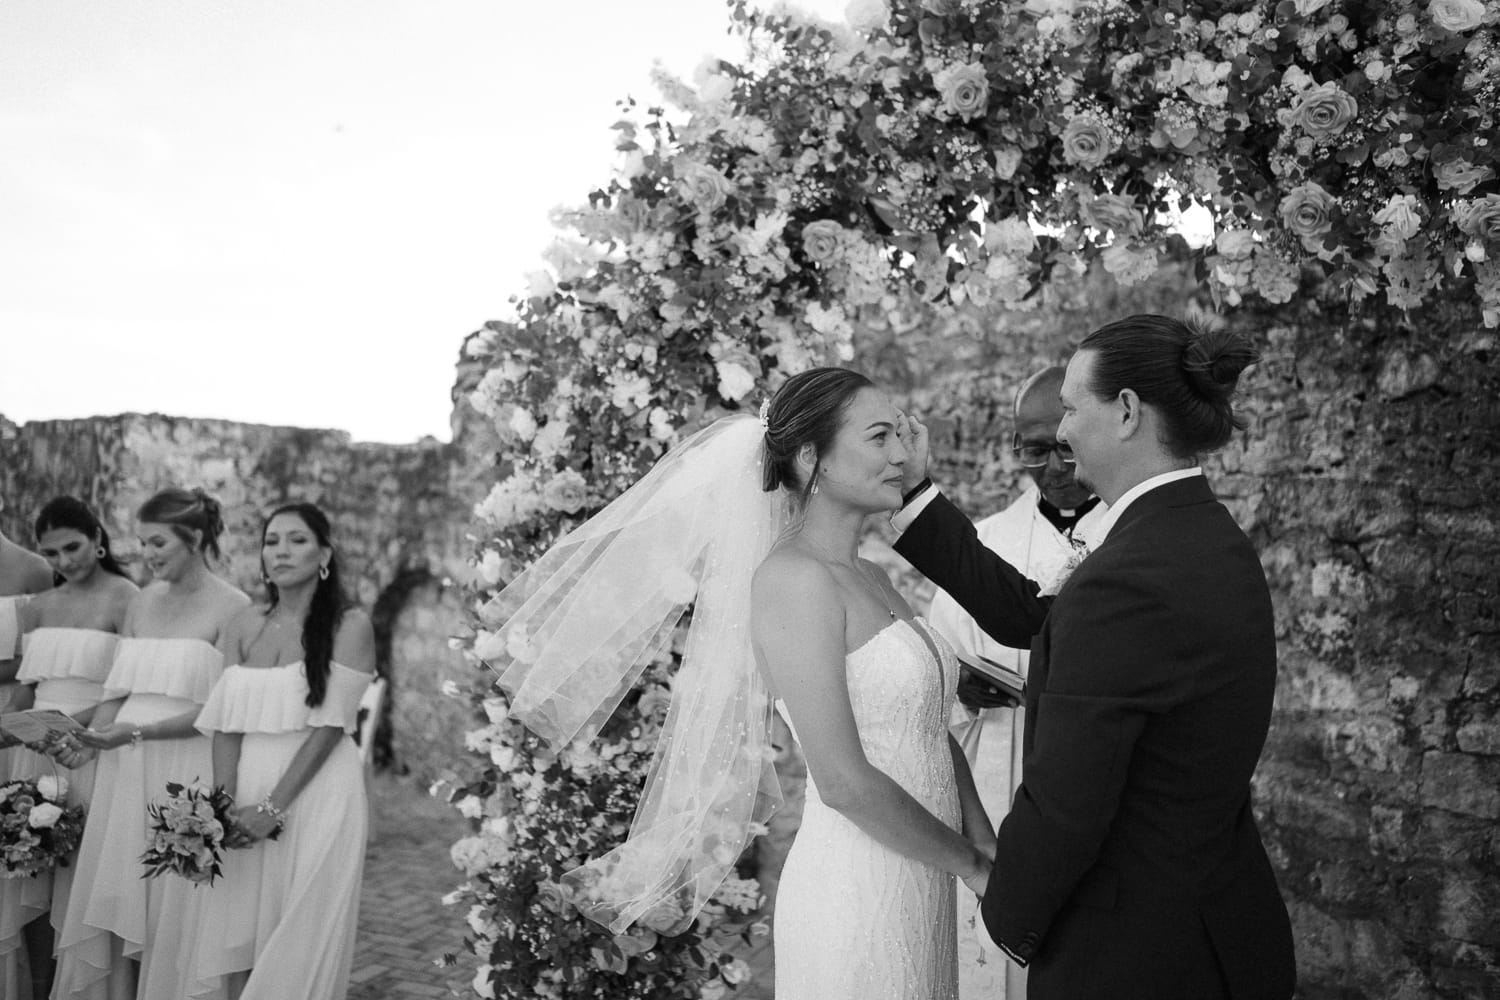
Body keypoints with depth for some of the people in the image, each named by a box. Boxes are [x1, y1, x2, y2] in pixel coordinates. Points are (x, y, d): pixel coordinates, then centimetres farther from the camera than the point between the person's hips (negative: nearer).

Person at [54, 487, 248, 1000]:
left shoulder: (232, 608, -7)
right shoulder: (141, 603, 12)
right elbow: (118, 690, 10)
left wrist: (137, 732, -18)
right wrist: (88, 738, -7)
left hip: (187, 772, -5)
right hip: (126, 770, 5)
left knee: (172, 904, 1)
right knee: (118, 897, 7)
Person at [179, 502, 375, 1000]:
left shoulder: (350, 625, -3)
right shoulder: (243, 626, 10)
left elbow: (329, 725, -10)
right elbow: (227, 724, 4)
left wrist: (273, 807, -16)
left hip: (315, 794, -4)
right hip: (247, 794, 4)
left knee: (297, 949, 0)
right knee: (235, 939, 4)